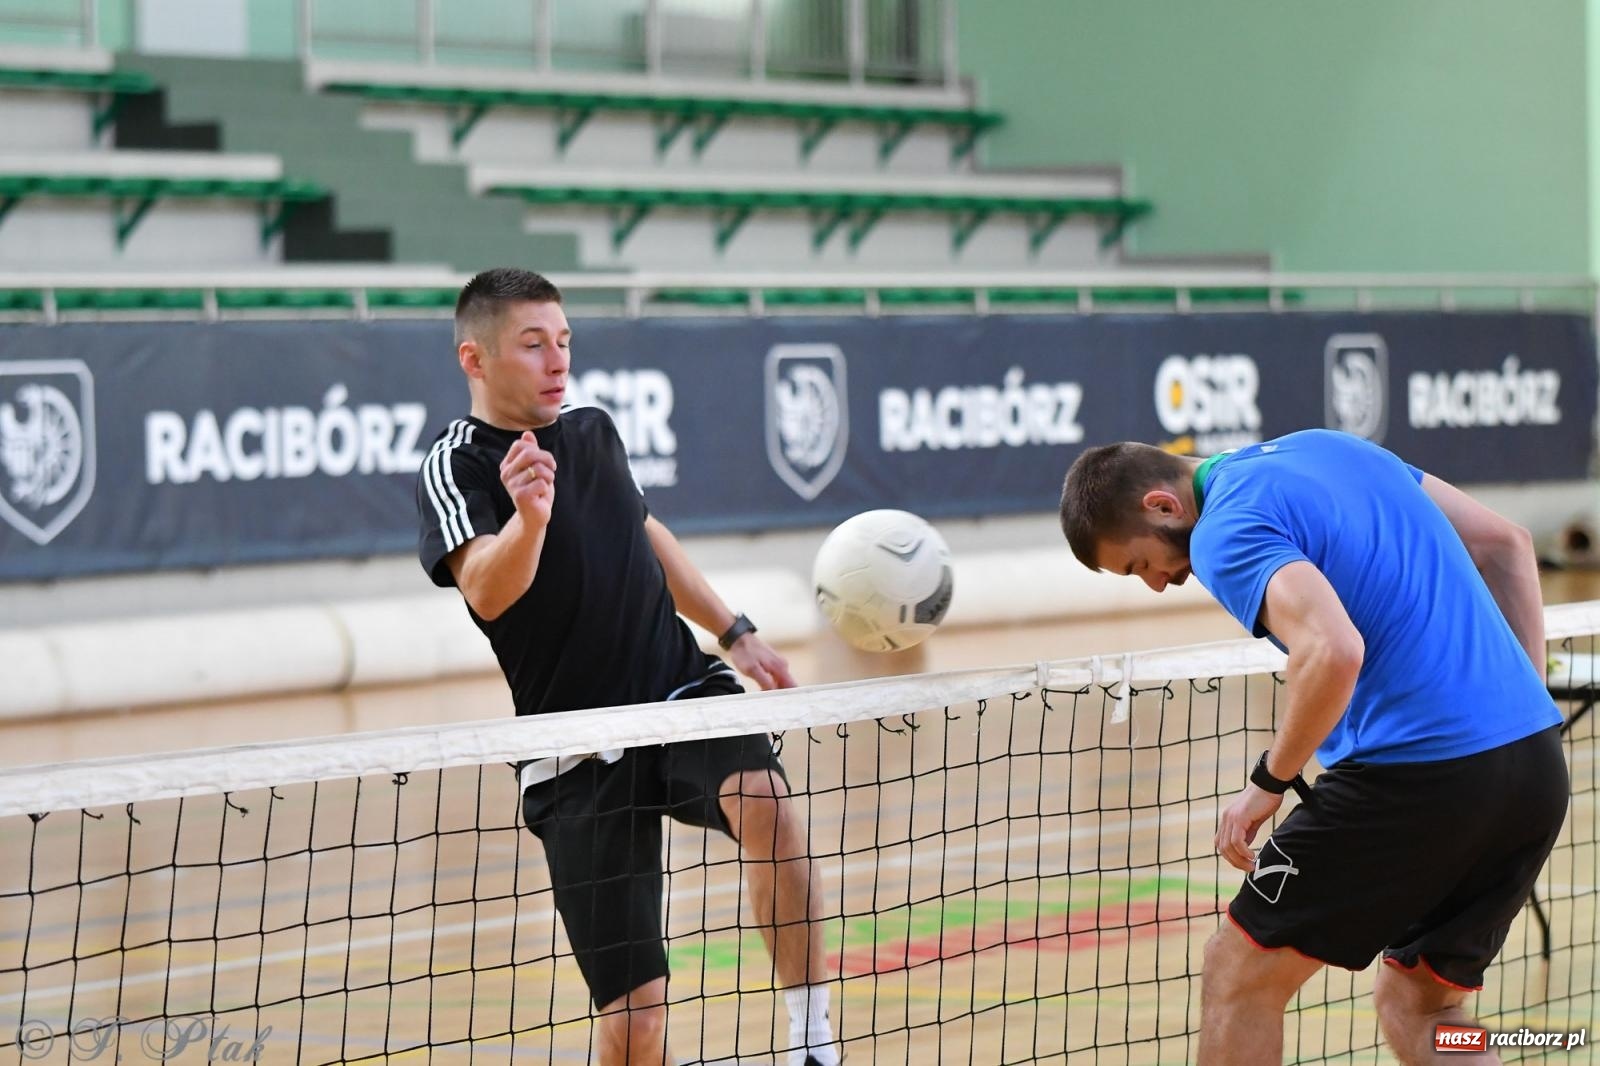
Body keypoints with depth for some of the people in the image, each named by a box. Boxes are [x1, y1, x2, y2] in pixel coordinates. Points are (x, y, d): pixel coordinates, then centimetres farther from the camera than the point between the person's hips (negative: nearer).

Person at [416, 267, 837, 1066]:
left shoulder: (594, 431, 11)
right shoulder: (455, 468, -8)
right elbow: (488, 594, -28)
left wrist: (735, 633, 27)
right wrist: (528, 518, -47)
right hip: (580, 754, -4)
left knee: (766, 803, -31)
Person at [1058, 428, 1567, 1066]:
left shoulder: (1226, 531, -9)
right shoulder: (1326, 446, 18)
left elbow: (1335, 652, -27)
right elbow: (1506, 545, 21)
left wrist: (1269, 782, -12)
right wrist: (1524, 696, 20)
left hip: (1415, 773, -8)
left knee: (1239, 973, 9)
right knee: (1419, 1008, 21)